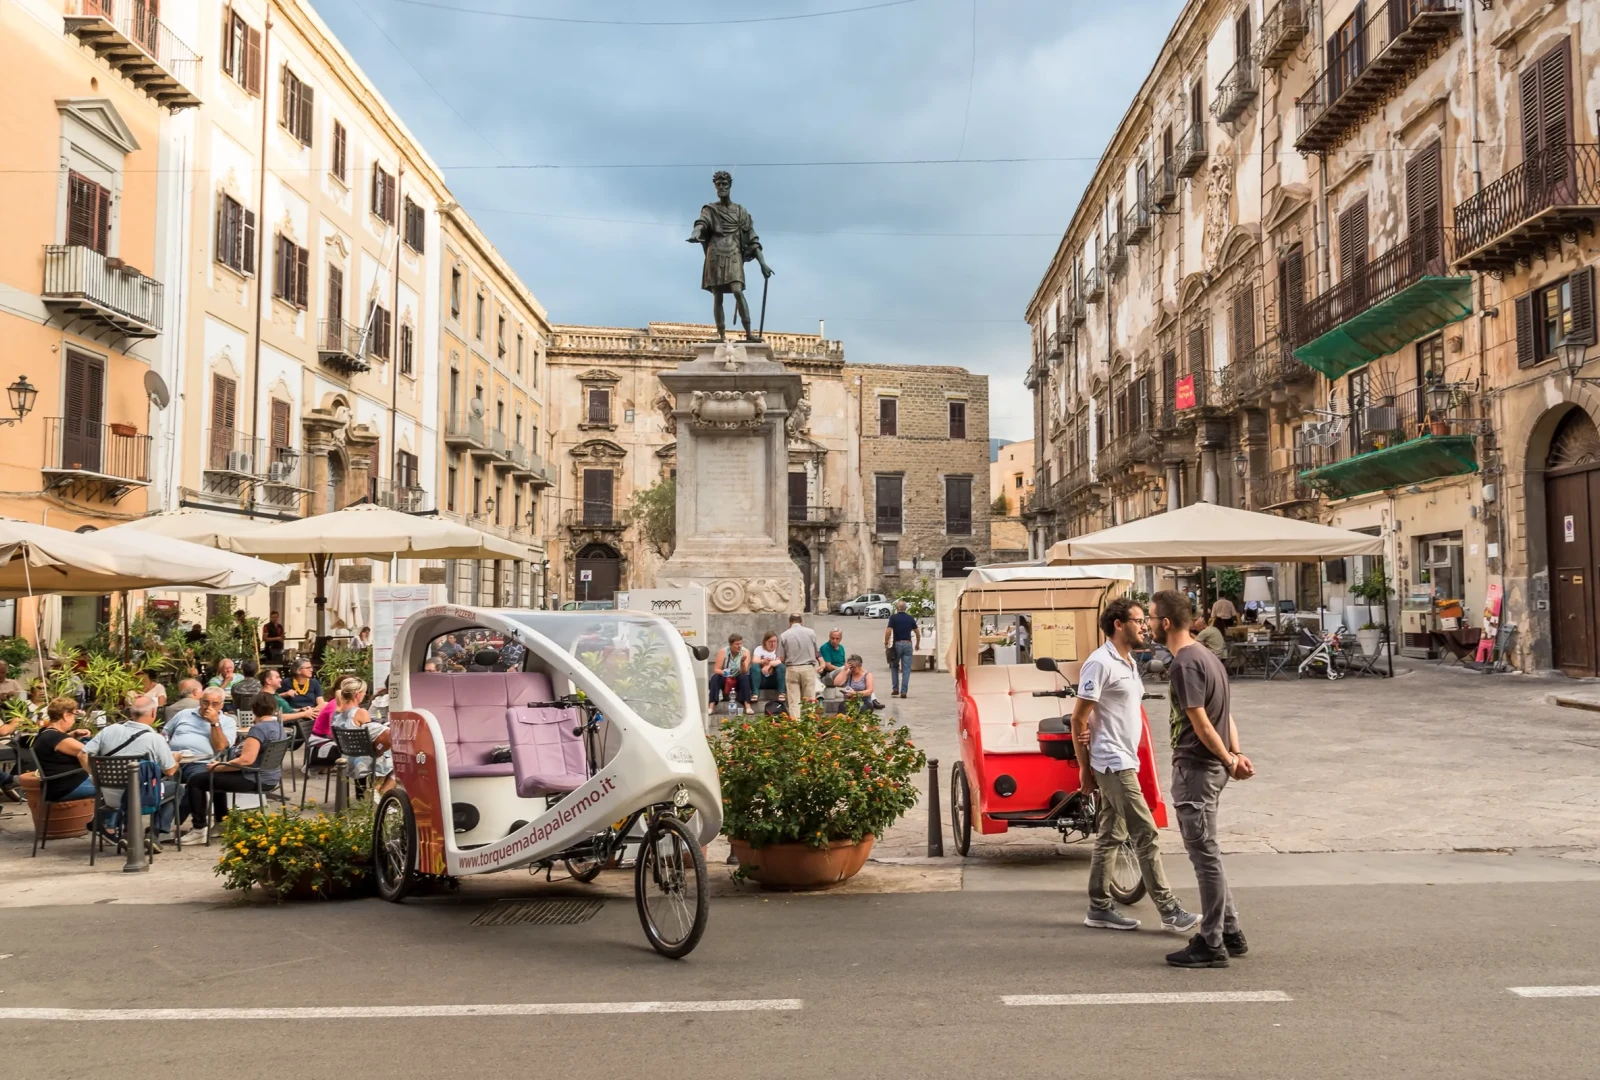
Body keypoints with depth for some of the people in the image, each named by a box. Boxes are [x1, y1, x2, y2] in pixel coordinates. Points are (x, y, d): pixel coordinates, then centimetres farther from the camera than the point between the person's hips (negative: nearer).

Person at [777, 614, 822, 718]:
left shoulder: (784, 635, -2)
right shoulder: (810, 632, 0)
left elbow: (781, 658, -1)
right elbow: (816, 653, 9)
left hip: (792, 669, 0)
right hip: (808, 668, 0)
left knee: (794, 701, 2)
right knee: (809, 700, 6)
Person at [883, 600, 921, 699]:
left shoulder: (893, 618, -3)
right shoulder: (910, 618, 6)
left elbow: (888, 631, -13)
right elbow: (917, 633, 9)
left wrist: (886, 643, -2)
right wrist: (917, 644, 22)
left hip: (897, 644, -2)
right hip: (908, 644, 2)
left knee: (894, 667, 16)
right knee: (906, 669, 2)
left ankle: (895, 689, 11)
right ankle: (904, 692, -3)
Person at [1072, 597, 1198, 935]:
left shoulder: (1130, 662, 14)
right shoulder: (1100, 663, -15)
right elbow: (1078, 718, -16)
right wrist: (1084, 768, -13)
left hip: (1124, 762, 9)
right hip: (1113, 764, -9)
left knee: (1111, 837, 12)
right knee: (1146, 835, -7)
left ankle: (1099, 908, 19)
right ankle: (1168, 910, -2)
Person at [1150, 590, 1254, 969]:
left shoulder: (1183, 665, -18)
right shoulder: (1206, 656, 14)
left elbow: (1201, 724, -20)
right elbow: (1224, 715, 12)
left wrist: (1229, 762, -9)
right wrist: (1235, 755, 3)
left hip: (1196, 769, -10)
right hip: (1210, 767, 10)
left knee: (1204, 855, -3)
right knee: (1207, 853, 18)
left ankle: (1212, 945, 5)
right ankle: (1230, 933, 26)